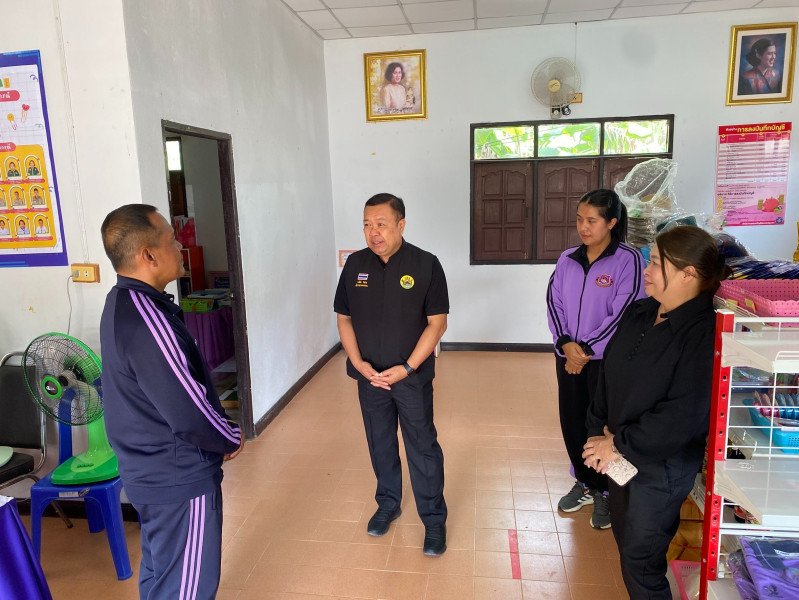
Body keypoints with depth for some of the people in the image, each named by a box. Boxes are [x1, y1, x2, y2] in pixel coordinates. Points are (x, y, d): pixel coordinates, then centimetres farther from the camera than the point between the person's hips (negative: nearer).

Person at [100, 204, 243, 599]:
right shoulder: (147, 320, -29)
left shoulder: (123, 303, 4)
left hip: (149, 472, 10)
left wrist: (221, 433, 9)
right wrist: (231, 439, -8)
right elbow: (190, 414, -28)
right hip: (179, 479, -10)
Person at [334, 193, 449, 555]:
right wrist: (358, 362, -9)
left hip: (412, 376, -3)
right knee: (380, 444, 18)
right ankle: (388, 504, 39)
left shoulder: (425, 265, -11)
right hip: (369, 375, 4)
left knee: (423, 448, 5)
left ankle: (434, 519, 23)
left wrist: (407, 367, -18)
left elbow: (437, 322, -11)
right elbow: (343, 318, 4)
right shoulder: (355, 264, -1)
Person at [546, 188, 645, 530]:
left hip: (607, 358, -5)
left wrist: (587, 349, -14)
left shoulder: (628, 259, -9)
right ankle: (584, 484, 35)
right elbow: (554, 303, 2)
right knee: (571, 421, 13)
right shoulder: (567, 260, 5)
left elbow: (623, 312, -14)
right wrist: (566, 344, -12)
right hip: (568, 356, 5)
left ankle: (604, 493, 26)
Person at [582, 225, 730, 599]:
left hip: (662, 466, -7)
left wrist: (620, 443, -17)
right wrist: (598, 434, -4)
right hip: (620, 457, 7)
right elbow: (608, 377, 5)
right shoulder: (639, 314, 2)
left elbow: (685, 416, -25)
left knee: (640, 562, 7)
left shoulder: (704, 333, -21)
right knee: (626, 542, 22)